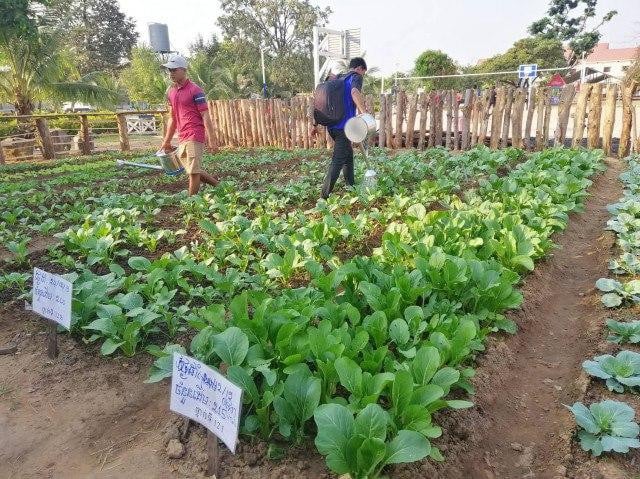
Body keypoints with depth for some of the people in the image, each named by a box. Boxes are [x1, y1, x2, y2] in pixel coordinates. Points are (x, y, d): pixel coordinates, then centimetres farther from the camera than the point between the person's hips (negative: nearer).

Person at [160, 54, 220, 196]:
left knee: (193, 172, -5)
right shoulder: (171, 92, 14)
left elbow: (206, 116, -11)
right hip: (182, 138, 8)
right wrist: (166, 141, 21)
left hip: (195, 137, -8)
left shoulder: (195, 90, -8)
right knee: (193, 171, 13)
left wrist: (211, 141, -17)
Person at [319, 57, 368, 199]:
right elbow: (355, 92, -27)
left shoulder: (339, 78, 22)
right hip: (343, 126, -9)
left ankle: (350, 186, 29)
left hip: (332, 125, 9)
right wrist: (364, 113, -33)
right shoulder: (356, 77, -2)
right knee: (338, 161, -7)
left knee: (348, 155, 21)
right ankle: (325, 195, -9)